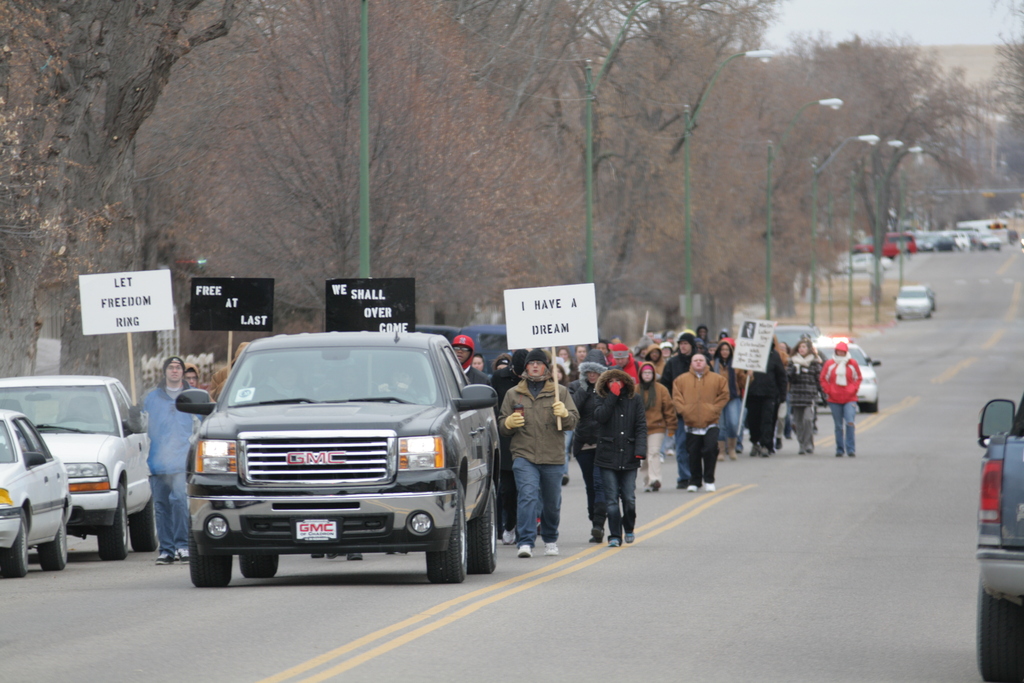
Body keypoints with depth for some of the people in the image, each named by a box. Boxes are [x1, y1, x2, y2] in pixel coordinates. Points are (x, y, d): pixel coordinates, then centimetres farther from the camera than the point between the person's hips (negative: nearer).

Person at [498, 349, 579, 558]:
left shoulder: (560, 392, 9)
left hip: (553, 457, 1)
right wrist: (509, 423, -9)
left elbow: (573, 422, 3)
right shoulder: (514, 394, 12)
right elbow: (502, 426, 14)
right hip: (524, 456, -1)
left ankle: (550, 540, 32)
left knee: (552, 503, 11)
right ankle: (526, 543, -22)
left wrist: (564, 414, -19)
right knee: (528, 497, -18)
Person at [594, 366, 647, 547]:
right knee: (611, 499, -3)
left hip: (629, 458, 0)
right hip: (608, 456, 0)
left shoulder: (635, 400, 6)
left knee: (629, 499, 0)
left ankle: (629, 529, 25)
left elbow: (641, 426, 2)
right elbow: (600, 416, -13)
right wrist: (613, 395, -11)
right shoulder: (604, 400, 7)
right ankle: (615, 536, 2)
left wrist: (640, 449, -9)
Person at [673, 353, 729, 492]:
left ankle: (709, 480, 2)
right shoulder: (682, 380, 8)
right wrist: (683, 410, -8)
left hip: (710, 423, -1)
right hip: (691, 424, 1)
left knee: (710, 449, -12)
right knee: (693, 454, 4)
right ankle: (694, 481, 17)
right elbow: (676, 398, 6)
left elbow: (724, 396, 4)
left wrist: (714, 409, -7)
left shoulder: (717, 379, 6)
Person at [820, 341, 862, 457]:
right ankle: (839, 449, 13)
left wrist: (853, 390, -1)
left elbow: (858, 378, 12)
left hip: (850, 399, -1)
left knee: (850, 423, -15)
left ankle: (850, 449, -9)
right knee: (838, 426, 5)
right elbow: (823, 379, 10)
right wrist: (828, 391, -1)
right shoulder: (830, 364, 3)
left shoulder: (852, 364, 3)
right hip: (834, 399, 1)